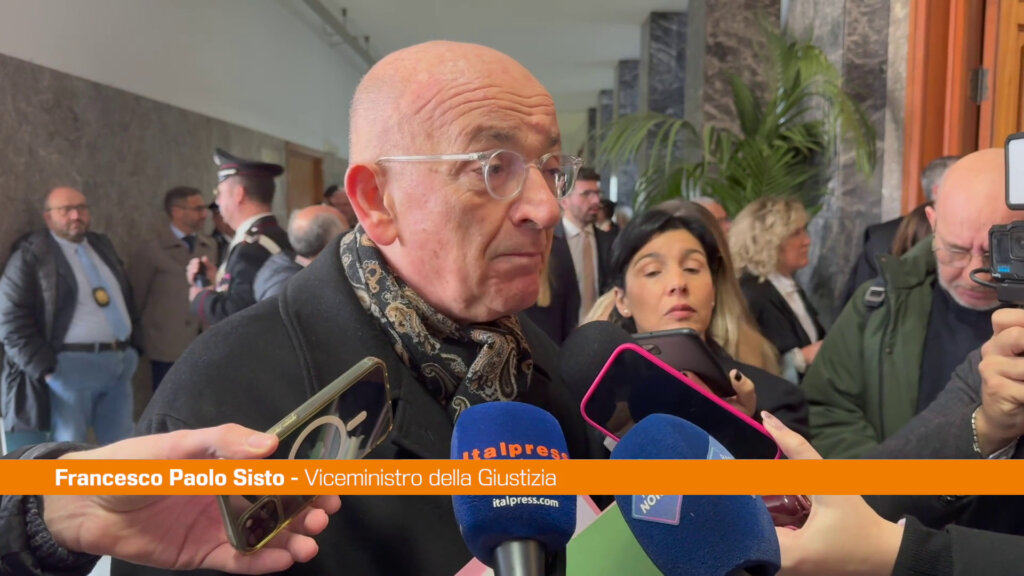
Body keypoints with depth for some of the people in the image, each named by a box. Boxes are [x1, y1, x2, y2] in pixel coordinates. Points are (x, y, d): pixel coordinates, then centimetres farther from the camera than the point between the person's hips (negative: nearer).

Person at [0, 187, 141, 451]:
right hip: (69, 366, -6)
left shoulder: (103, 246, 17)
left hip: (119, 363, 6)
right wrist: (44, 368, -14)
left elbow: (125, 299, 23)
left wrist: (134, 346, 13)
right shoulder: (31, 256, -2)